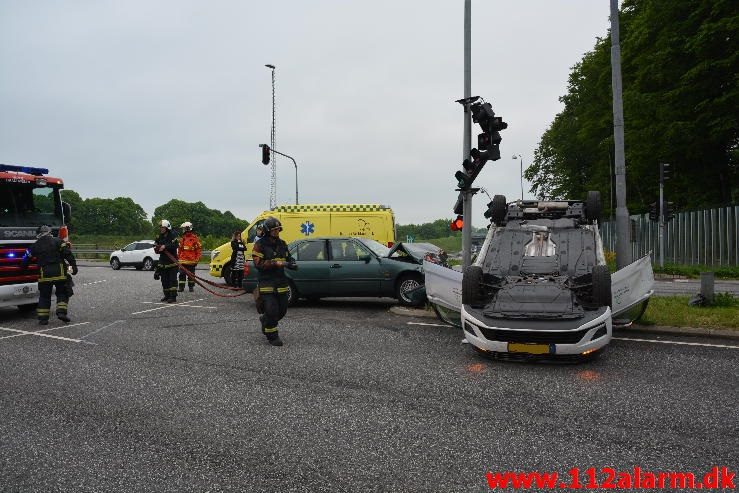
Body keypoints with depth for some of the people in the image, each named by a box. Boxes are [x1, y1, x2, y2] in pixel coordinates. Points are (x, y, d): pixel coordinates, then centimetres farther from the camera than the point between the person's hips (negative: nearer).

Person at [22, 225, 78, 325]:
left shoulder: (35, 246, 13)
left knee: (44, 296, 10)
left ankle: (43, 318, 8)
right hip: (59, 271, -2)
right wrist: (73, 265, -7)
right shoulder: (57, 241, 5)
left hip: (44, 273, 2)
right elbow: (68, 254, -6)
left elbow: (26, 258, 23)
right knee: (62, 293, 9)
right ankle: (62, 312, -8)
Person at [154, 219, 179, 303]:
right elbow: (155, 247, 17)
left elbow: (174, 245, -20)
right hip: (163, 261, 7)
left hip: (172, 261, -7)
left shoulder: (172, 235, -9)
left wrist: (165, 246, -25)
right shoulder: (159, 237, 11)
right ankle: (167, 295, 21)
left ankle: (173, 297, -8)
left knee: (172, 279, -8)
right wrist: (157, 248, -5)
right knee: (164, 280, 11)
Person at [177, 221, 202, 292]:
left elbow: (199, 249, -4)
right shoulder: (183, 238, 12)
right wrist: (178, 257, 15)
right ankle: (181, 287, 9)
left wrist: (197, 259, -7)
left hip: (191, 261, -5)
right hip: (182, 261, 5)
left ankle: (191, 287, 14)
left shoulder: (195, 238, -5)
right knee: (182, 274, 4)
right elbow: (179, 249, 19)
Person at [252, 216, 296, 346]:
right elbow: (258, 264, -16)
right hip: (267, 283, -6)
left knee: (282, 310, 11)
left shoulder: (282, 243, 12)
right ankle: (272, 337, 6)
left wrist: (291, 263, -1)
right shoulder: (260, 245, -8)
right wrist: (276, 263, -23)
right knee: (272, 310, -10)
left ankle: (265, 320, 40)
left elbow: (288, 257, 23)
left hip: (281, 282, 6)